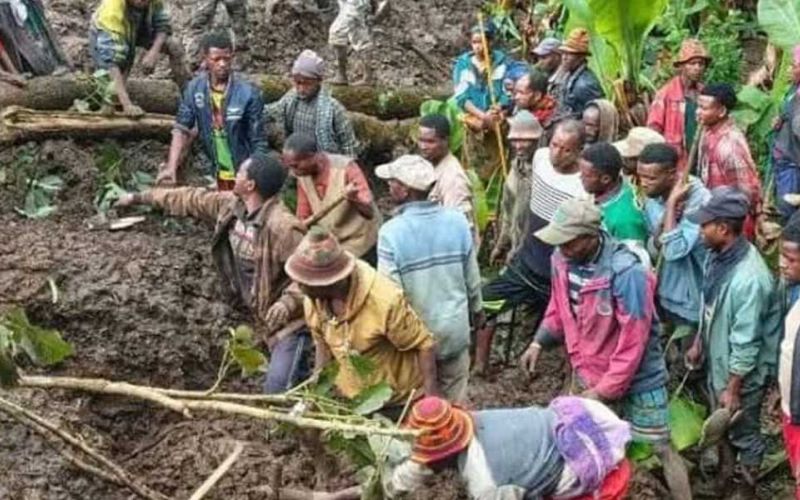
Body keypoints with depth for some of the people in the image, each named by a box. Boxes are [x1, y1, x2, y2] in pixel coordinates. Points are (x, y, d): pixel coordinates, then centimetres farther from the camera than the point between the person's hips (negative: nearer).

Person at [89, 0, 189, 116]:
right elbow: (110, 58, -49)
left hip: (137, 29, 4)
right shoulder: (112, 11, -45)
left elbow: (163, 24, -17)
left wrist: (154, 51, -39)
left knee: (174, 45, -12)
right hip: (105, 36, -4)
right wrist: (127, 104, -58)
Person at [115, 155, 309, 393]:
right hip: (262, 316, 8)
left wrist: (287, 304, -36)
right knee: (294, 379, 18)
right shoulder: (230, 205, -1)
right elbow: (192, 200, 12)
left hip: (288, 319, -8)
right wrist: (140, 197, 20)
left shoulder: (281, 225, -27)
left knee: (277, 390, -13)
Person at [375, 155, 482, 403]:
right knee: (455, 400, 20)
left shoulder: (391, 232, -22)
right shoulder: (457, 221, -10)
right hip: (455, 327, 3)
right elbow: (472, 276, 1)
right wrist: (477, 309, 19)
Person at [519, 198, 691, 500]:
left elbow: (632, 343, -27)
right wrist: (539, 342, -1)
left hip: (637, 377, -6)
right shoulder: (562, 259, -11)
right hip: (588, 372, 6)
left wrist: (603, 391, -21)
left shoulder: (626, 273, -32)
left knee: (662, 448, 5)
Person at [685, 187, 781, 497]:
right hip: (717, 360, 8)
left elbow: (746, 343, -28)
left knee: (743, 433, 15)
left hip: (742, 373, -8)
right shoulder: (718, 255, -9)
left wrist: (733, 388, -20)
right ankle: (725, 472, 50)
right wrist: (699, 343, 17)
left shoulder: (749, 279, -36)